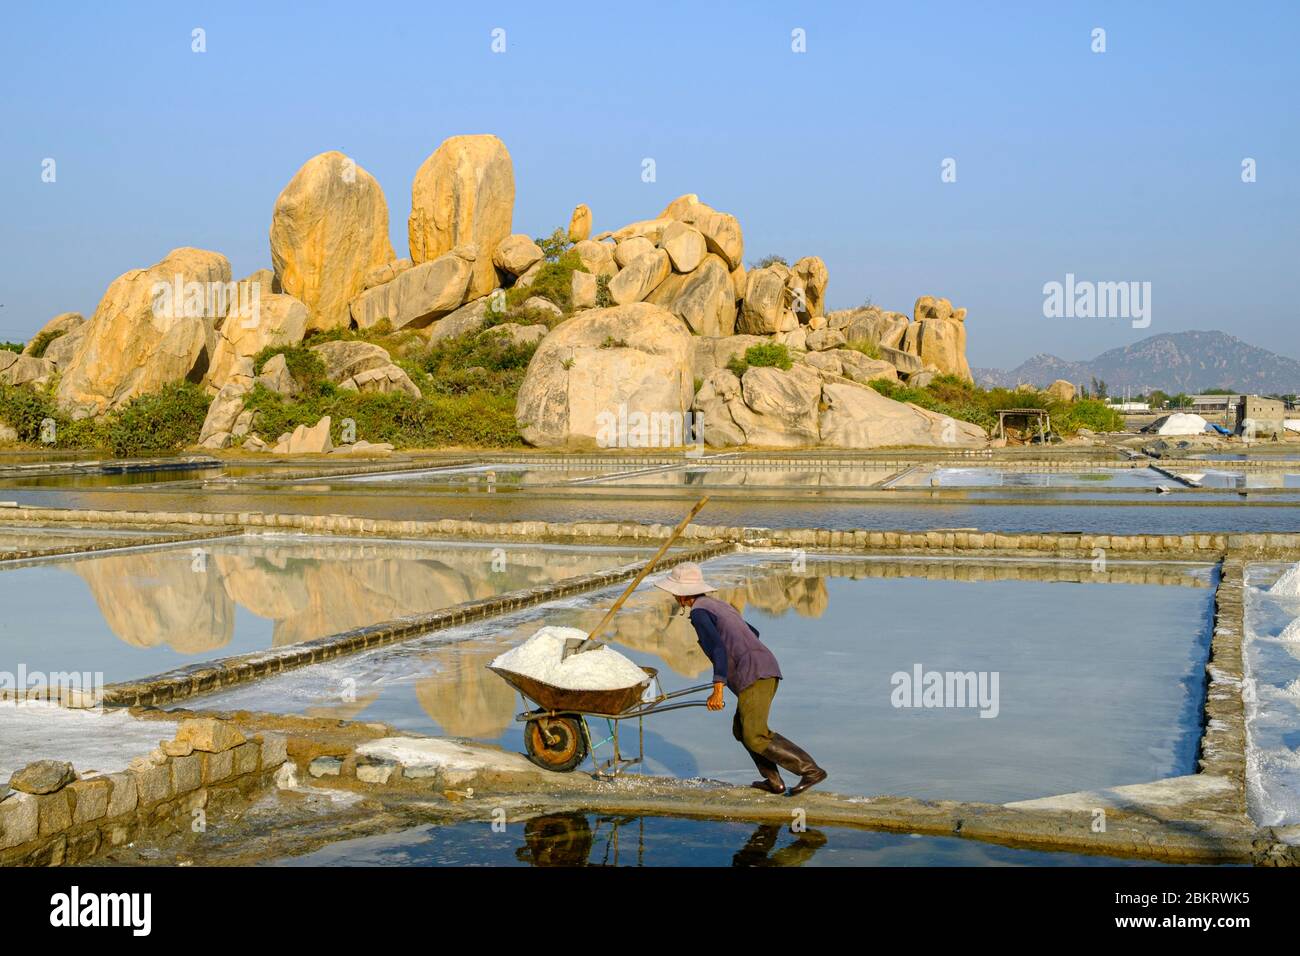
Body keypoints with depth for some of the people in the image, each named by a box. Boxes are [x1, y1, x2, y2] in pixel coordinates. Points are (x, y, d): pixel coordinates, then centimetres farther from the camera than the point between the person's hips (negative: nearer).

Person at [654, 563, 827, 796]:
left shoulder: (699, 612, -3)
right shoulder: (718, 606, 25)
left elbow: (718, 647, -19)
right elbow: (753, 632, 37)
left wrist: (718, 689, -25)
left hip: (753, 675, -10)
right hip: (768, 671, 10)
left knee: (754, 738, -10)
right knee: (742, 729, 21)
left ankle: (811, 770, -12)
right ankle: (774, 781, 16)